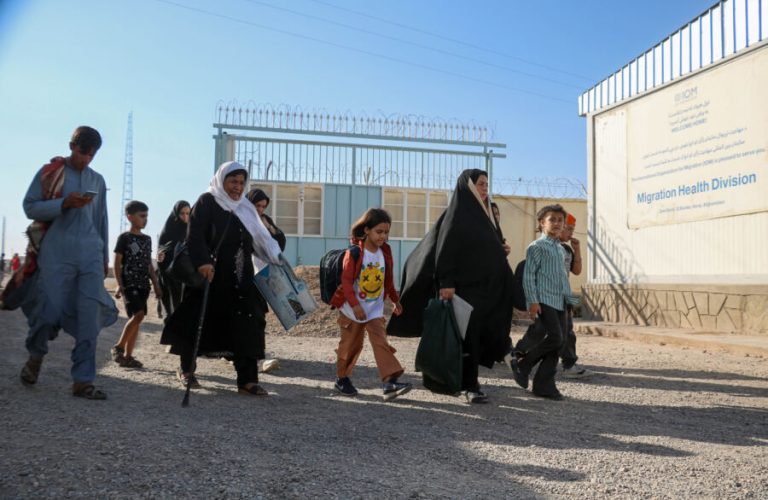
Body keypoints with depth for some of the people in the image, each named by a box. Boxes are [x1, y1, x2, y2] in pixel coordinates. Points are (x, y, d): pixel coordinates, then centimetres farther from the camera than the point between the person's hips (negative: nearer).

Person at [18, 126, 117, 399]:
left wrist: (105, 256, 20)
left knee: (91, 316, -6)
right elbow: (30, 207, 0)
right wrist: (64, 204, -15)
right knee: (49, 311, -4)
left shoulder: (98, 180, 17)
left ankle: (83, 380, -1)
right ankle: (35, 356, 29)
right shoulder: (49, 172, 6)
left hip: (90, 254, 3)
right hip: (56, 253, -3)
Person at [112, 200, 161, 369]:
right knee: (138, 314, -19)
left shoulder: (147, 239, 15)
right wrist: (119, 284, -15)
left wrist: (156, 285, 14)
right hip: (129, 284, -6)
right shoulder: (124, 238, -2)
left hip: (143, 285, 6)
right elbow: (117, 263, -6)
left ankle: (127, 356, 9)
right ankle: (118, 347, -5)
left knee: (136, 319, 4)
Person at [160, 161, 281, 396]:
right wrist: (203, 261, -27)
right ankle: (186, 369, 27)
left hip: (240, 279, 5)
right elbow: (195, 235, -12)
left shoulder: (245, 209, 18)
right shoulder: (207, 202, 0)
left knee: (246, 325, -4)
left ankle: (247, 379, -3)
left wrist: (276, 258, -1)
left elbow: (260, 239, 14)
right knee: (199, 321, 5)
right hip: (210, 275, -5)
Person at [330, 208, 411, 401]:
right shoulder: (354, 253, -15)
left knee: (381, 342, -10)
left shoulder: (385, 252, 2)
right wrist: (355, 305, -24)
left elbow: (388, 280, 14)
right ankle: (342, 378, 27)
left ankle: (390, 381, -15)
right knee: (350, 345, 9)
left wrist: (395, 300, 19)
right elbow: (346, 280, -18)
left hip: (375, 309, 4)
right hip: (352, 309, -4)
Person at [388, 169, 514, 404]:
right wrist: (446, 283, -22)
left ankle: (467, 378, 23)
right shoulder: (456, 214, -6)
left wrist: (500, 252, 6)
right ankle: (470, 385, -1)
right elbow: (445, 249, -15)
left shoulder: (483, 215, 17)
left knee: (481, 333, 10)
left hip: (485, 285, 8)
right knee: (467, 334, -6)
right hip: (464, 286, -8)